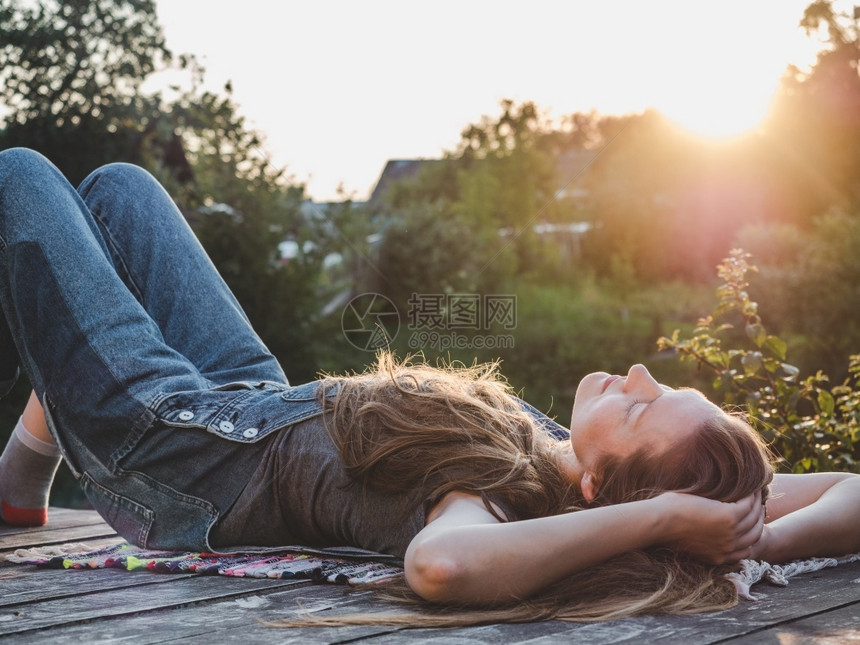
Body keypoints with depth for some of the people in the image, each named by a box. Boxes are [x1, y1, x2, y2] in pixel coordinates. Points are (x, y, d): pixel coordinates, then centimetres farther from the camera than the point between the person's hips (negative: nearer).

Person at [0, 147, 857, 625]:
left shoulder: (501, 507, -40)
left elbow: (441, 564, -66)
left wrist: (653, 519, -55)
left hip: (171, 446, -6)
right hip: (260, 404, 6)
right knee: (116, 185, 24)